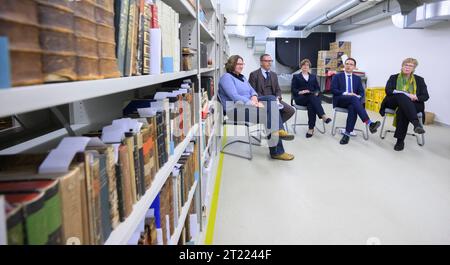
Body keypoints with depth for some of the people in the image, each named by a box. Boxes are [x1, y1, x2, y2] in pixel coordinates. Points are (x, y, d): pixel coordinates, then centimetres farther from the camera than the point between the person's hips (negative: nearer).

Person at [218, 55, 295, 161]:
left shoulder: (242, 77, 23)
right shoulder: (226, 77, -6)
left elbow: (252, 90, 17)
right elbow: (234, 97, -19)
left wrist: (254, 97, -9)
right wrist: (253, 103, -25)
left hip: (248, 104, 9)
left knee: (272, 98, -16)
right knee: (268, 110, -26)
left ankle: (278, 130, -28)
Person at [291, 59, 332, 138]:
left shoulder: (313, 77, 29)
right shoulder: (296, 76, 20)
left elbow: (318, 88, 18)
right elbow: (293, 89, 6)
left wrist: (316, 93, -6)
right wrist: (300, 92, -14)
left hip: (312, 97, 2)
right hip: (300, 98, -2)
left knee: (311, 104, -36)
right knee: (312, 97, -37)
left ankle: (311, 128, -43)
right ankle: (323, 116, -50)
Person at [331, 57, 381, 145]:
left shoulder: (357, 78, 19)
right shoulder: (337, 76, 9)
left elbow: (362, 93, 11)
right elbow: (333, 90, -4)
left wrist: (358, 97, -14)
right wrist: (346, 93, -16)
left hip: (352, 101, 3)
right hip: (340, 100, -3)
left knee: (353, 107, -36)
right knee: (353, 98, -36)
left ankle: (347, 134, -37)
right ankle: (369, 123, -48)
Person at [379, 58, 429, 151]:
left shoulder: (419, 80, 14)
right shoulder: (393, 77, 12)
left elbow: (425, 96, 6)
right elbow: (388, 91, -6)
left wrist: (416, 97, -18)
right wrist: (407, 95, -18)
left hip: (413, 104, 0)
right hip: (394, 103, 0)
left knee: (402, 110, -36)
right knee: (402, 96, -35)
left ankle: (400, 140, -39)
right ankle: (416, 123, -54)